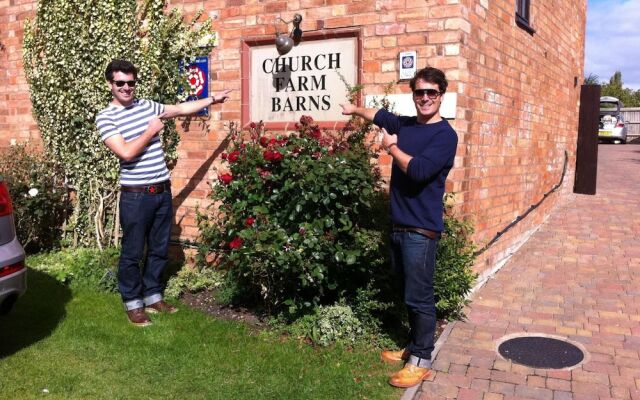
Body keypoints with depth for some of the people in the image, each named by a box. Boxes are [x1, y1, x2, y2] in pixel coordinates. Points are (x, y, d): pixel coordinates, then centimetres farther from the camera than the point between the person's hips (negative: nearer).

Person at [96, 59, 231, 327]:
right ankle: (133, 303, 20)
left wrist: (212, 99, 25)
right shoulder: (105, 117, -8)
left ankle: (153, 297, 30)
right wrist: (152, 131, -10)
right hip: (136, 195, -6)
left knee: (159, 249, 15)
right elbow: (126, 153, -20)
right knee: (132, 253, 5)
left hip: (163, 191, 6)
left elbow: (180, 109, 22)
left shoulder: (147, 106, 9)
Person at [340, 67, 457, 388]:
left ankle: (422, 360, 11)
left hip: (421, 229, -7)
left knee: (419, 297, -1)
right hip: (399, 225, 7)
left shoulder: (445, 135, -11)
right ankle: (415, 347, 30)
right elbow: (380, 115, 31)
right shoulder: (404, 125, 10)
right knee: (409, 293, 17)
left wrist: (392, 147, -9)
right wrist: (355, 109, 46)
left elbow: (418, 170, -24)